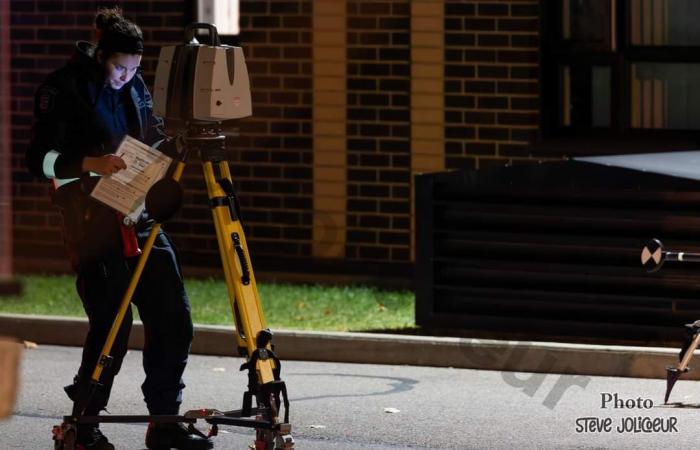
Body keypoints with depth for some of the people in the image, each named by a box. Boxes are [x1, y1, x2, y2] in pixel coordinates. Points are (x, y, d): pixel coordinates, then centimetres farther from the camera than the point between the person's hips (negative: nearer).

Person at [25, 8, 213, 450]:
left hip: (139, 215, 6)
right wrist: (90, 163, -28)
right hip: (93, 222, -6)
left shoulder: (136, 87, 11)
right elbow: (41, 159, -13)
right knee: (112, 325, -9)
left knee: (173, 318, -1)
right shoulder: (65, 88, -8)